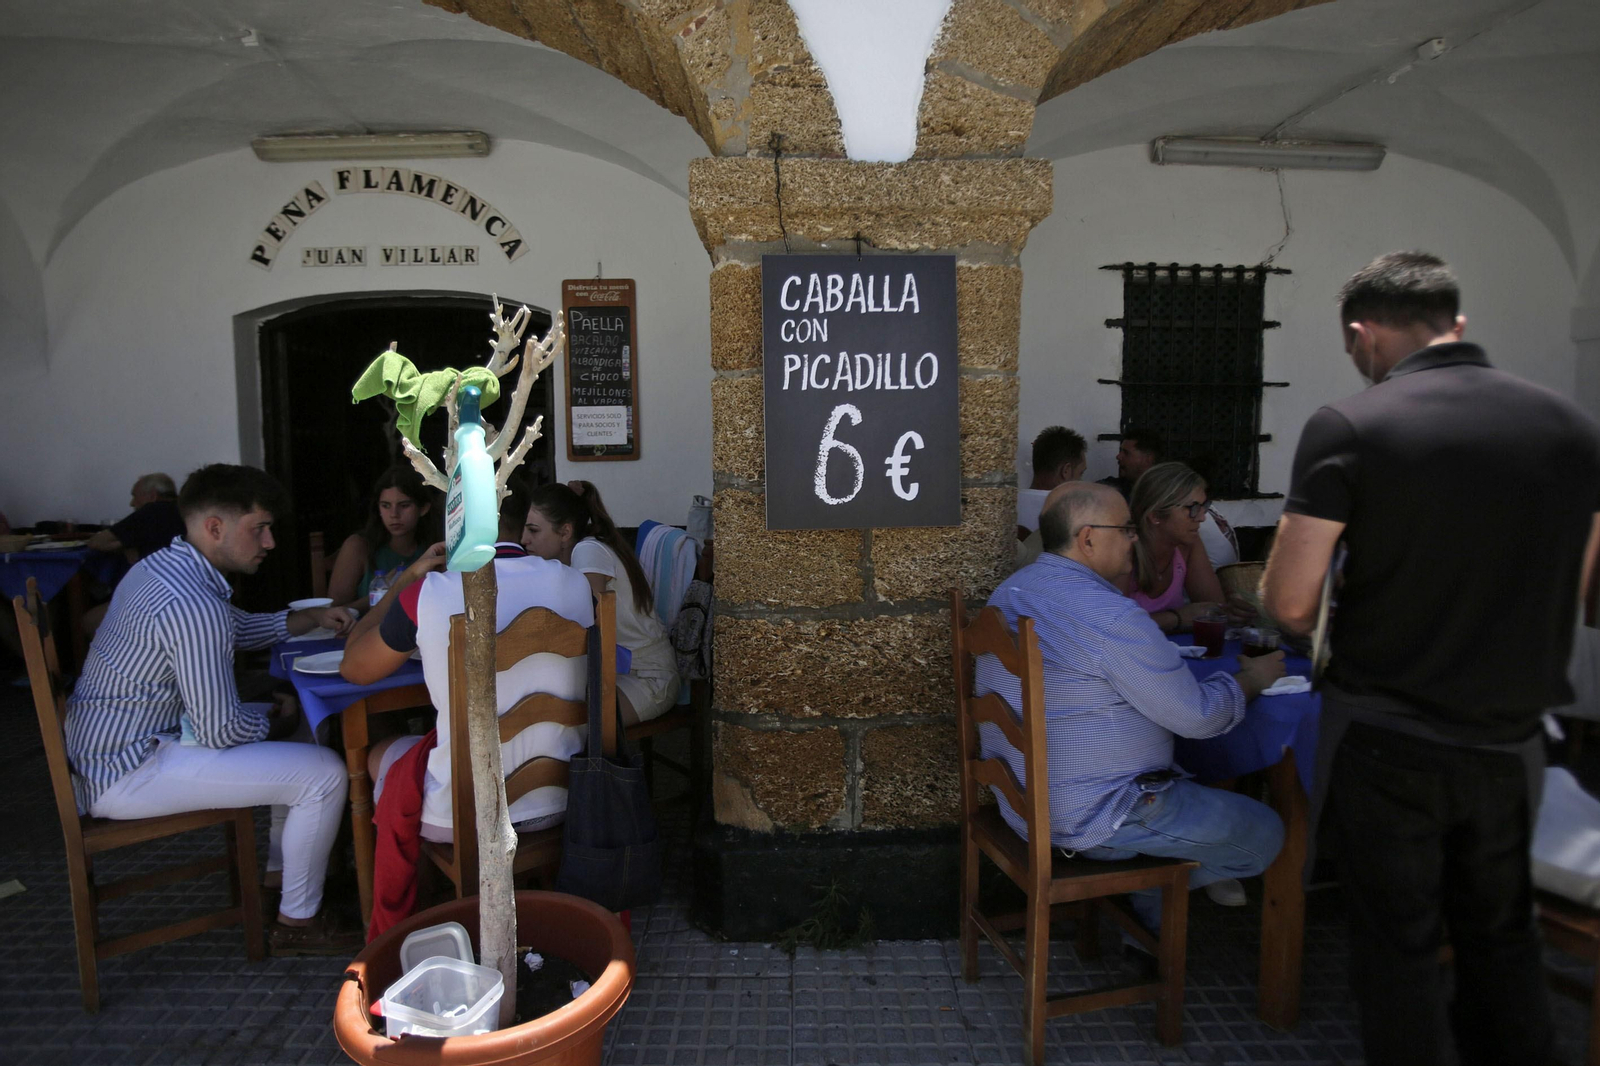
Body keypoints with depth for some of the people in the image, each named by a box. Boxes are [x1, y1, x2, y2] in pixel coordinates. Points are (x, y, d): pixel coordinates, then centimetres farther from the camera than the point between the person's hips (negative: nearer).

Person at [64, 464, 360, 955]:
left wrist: (310, 618, 10)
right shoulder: (193, 606, -29)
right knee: (324, 773, -16)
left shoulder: (162, 564, 4)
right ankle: (298, 922, 4)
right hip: (126, 775, -11)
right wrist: (271, 722, -4)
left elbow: (234, 628, 23)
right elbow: (221, 732, -26)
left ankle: (281, 867, 32)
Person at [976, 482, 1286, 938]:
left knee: (1183, 779, 30)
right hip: (1089, 819, -9)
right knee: (1265, 833, 7)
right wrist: (1250, 678, 1)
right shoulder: (1111, 616, -25)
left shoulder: (1009, 592, 4)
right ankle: (1148, 906, 17)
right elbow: (1197, 715, -17)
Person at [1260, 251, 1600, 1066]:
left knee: (1400, 945, 11)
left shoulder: (1349, 428, -16)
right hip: (1509, 738, 5)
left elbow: (1289, 605, -16)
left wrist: (1336, 629, 6)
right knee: (1502, 938, 22)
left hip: (1388, 741, -4)